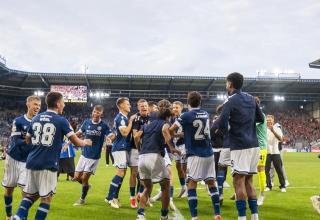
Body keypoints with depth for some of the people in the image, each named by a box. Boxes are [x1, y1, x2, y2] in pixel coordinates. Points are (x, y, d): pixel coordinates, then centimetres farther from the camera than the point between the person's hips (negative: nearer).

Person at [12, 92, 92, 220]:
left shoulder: (36, 118, 11)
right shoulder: (61, 121, -4)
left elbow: (27, 141, 21)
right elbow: (76, 142, -4)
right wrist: (85, 142, 17)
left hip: (32, 162, 5)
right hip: (48, 165, -5)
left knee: (30, 194, 18)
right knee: (46, 197, 5)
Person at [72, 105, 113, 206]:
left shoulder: (104, 125, -8)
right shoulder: (86, 122, 0)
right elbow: (78, 133, 9)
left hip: (94, 156, -3)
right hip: (84, 154, 3)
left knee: (85, 178, -1)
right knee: (77, 177, 5)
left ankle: (82, 199, 21)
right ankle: (86, 185, 39)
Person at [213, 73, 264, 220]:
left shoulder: (231, 101, -8)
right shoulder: (251, 99, 13)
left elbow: (221, 124, -17)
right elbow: (260, 119, 24)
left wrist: (227, 132, 2)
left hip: (240, 146, -7)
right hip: (253, 145, 7)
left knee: (239, 181, -4)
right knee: (248, 181, 14)